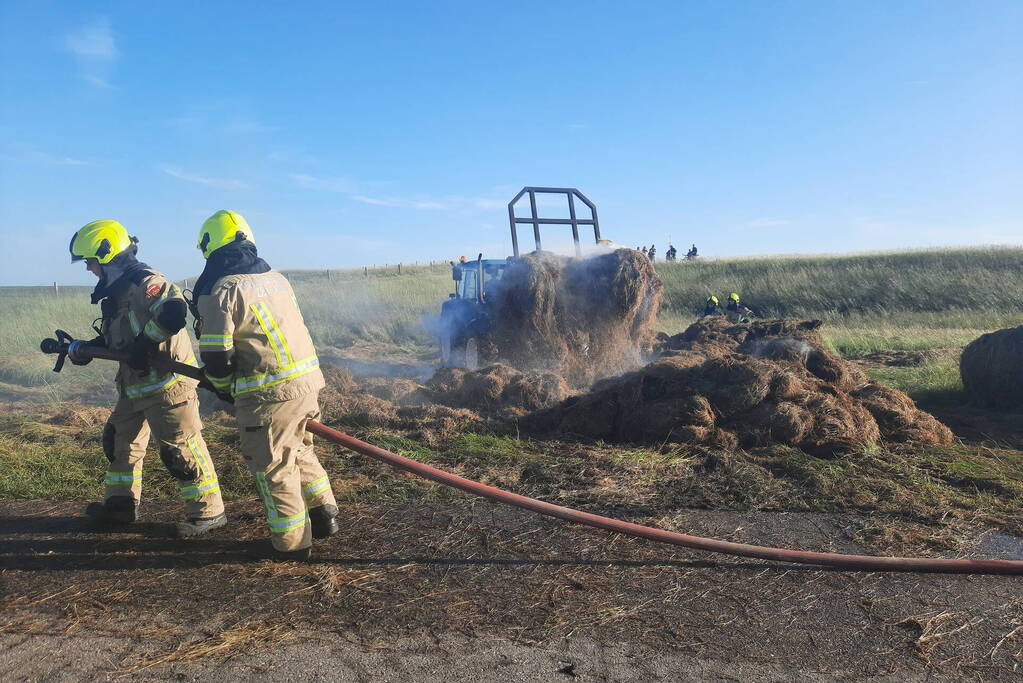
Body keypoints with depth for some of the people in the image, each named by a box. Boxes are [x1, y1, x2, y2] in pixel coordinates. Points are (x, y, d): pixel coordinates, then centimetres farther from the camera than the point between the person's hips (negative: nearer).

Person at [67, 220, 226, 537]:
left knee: (180, 448, -7)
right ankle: (122, 503, 36)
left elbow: (174, 312, -34)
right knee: (119, 439, 21)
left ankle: (208, 511, 4)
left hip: (168, 382, -11)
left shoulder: (145, 283, -17)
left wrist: (145, 344, -28)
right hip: (136, 383, 11)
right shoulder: (117, 291, 15)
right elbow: (114, 337, 24)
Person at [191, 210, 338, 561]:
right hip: (308, 377, 8)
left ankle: (290, 541, 16)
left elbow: (215, 357, -10)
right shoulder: (276, 277, 13)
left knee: (273, 465, 6)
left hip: (269, 391, -7)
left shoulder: (220, 291, -9)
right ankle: (324, 515, 31)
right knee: (299, 449, 24)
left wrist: (225, 387, 10)